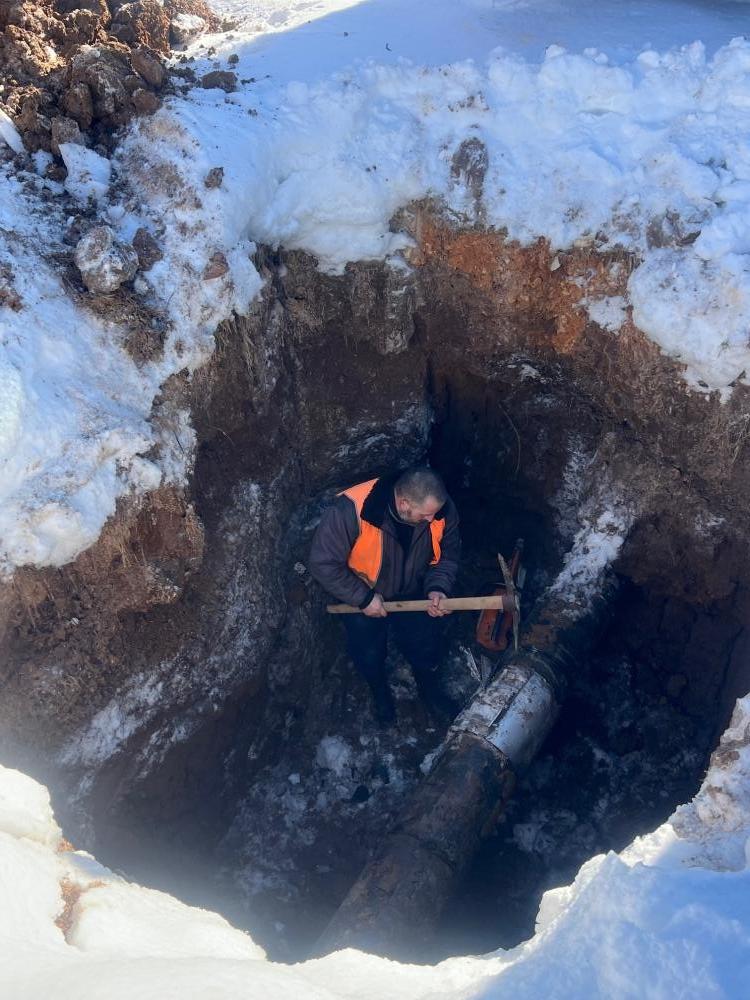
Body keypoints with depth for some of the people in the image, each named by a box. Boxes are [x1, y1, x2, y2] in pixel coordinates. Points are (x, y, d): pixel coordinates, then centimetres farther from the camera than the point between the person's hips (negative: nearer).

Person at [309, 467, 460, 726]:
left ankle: (430, 691, 54)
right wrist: (364, 598, -26)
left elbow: (447, 554, -8)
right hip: (361, 597, -2)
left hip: (412, 594, 3)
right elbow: (323, 563, -31)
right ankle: (380, 693, 54)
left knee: (426, 647, 20)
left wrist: (437, 587, -26)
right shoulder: (351, 510, -41)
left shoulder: (442, 509, -27)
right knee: (369, 655, 19)